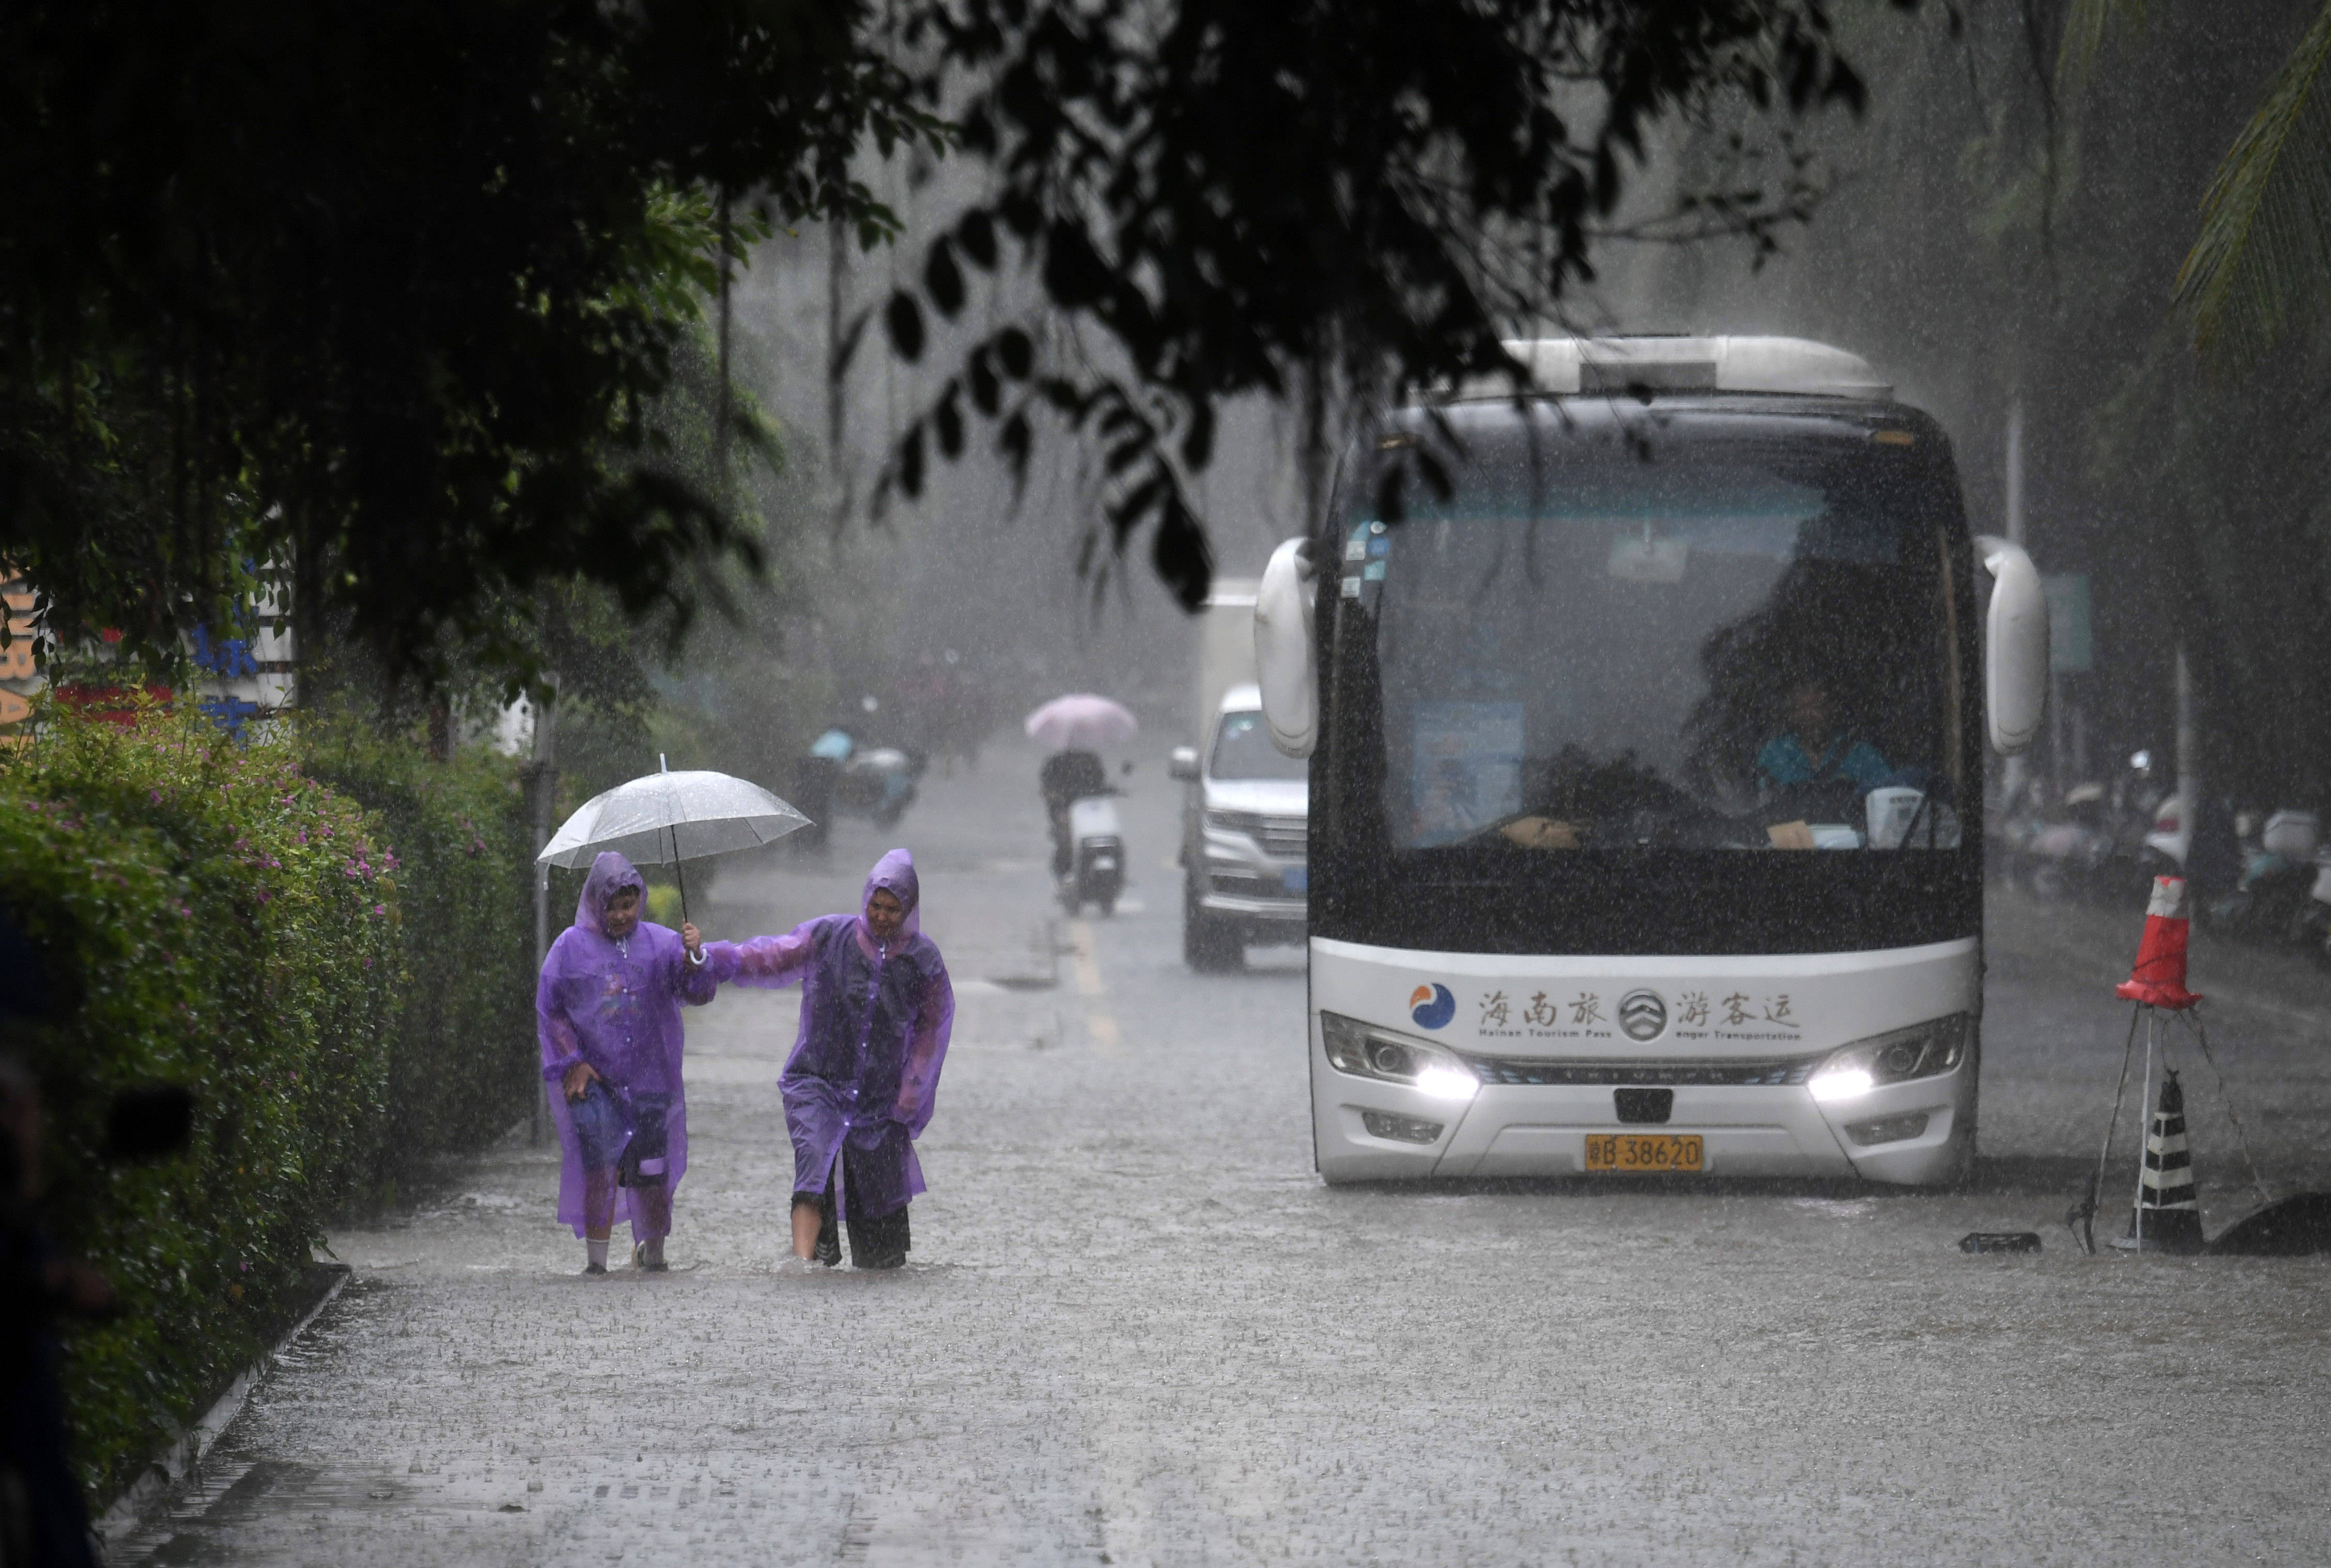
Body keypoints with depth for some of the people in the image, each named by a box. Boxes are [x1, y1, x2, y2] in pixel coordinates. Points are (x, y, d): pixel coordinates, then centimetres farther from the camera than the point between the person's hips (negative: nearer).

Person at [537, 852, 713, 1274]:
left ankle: (652, 1249, 21)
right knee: (600, 1167, -15)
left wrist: (695, 958, -20)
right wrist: (572, 1062, -2)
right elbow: (549, 1009, 8)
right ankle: (596, 1258, -11)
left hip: (649, 1079, 1)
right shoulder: (572, 947, 5)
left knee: (651, 1171, -1)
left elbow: (699, 994, 0)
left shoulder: (660, 944, 8)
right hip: (593, 1080, -1)